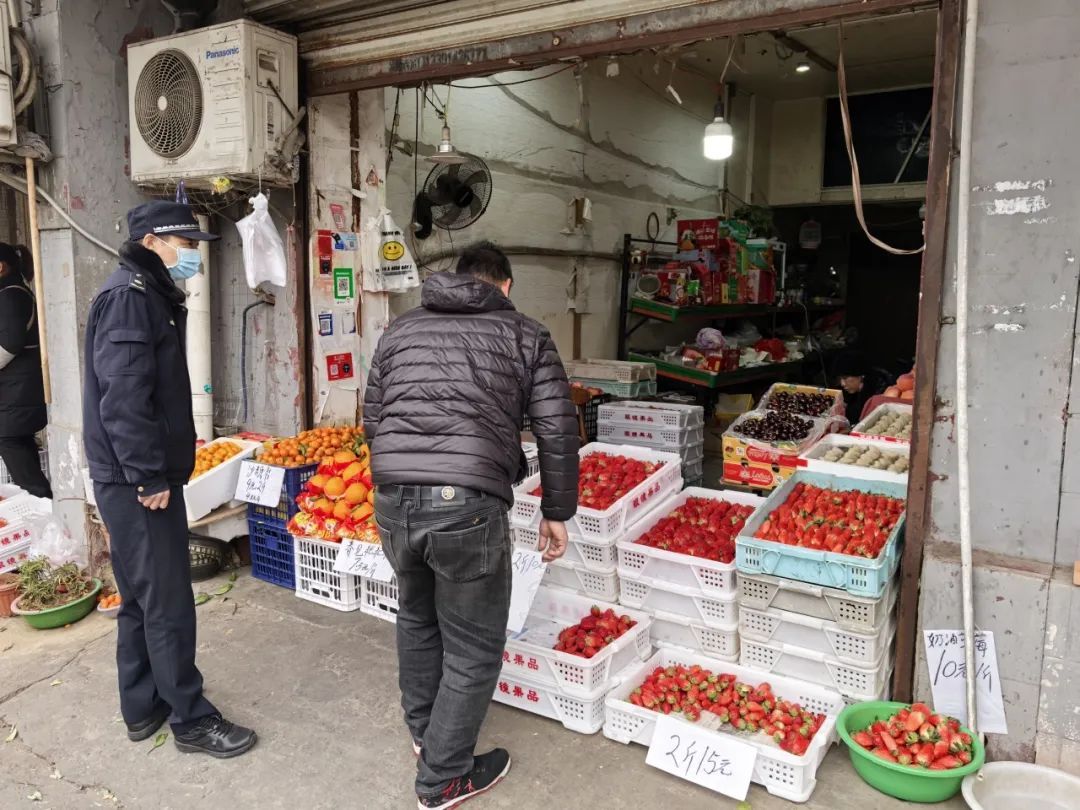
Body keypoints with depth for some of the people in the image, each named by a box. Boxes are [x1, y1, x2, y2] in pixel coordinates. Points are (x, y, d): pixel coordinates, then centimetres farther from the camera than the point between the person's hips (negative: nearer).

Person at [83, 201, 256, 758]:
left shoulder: (151, 296, 16)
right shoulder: (129, 297, -15)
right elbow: (123, 398, -23)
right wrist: (150, 476, -20)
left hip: (139, 478, 10)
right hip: (136, 481, -10)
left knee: (141, 599, 17)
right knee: (168, 603, -1)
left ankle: (143, 709, 30)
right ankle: (190, 719, 12)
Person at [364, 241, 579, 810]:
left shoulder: (401, 329, 20)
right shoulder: (525, 335, 10)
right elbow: (558, 431, 4)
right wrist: (557, 512, 15)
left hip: (392, 499, 5)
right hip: (467, 503, -5)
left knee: (417, 618, 29)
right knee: (473, 647, 14)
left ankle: (422, 731, 48)